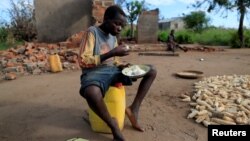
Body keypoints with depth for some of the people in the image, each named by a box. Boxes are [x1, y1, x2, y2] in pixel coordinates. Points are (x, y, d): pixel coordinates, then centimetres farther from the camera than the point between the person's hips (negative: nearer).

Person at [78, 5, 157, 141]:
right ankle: (112, 124, -16)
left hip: (113, 70, 7)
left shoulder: (113, 37, 13)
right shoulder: (92, 32, -9)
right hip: (95, 72, -7)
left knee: (152, 70, -2)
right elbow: (83, 61, -18)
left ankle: (134, 108, -1)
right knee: (92, 93, -45)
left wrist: (123, 66, -3)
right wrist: (111, 53, -23)